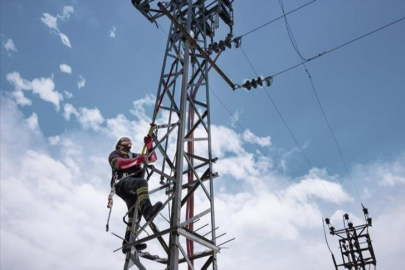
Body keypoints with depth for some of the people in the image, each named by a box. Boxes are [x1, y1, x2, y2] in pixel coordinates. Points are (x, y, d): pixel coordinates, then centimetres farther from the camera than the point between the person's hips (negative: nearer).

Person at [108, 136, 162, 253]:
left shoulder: (133, 155, 37)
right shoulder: (114, 154, 22)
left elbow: (152, 158, 26)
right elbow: (118, 163, -5)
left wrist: (150, 146, 7)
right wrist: (137, 160, -19)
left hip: (131, 190, 6)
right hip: (122, 182, -6)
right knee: (142, 182, -35)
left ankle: (128, 242, -12)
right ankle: (147, 210, -55)